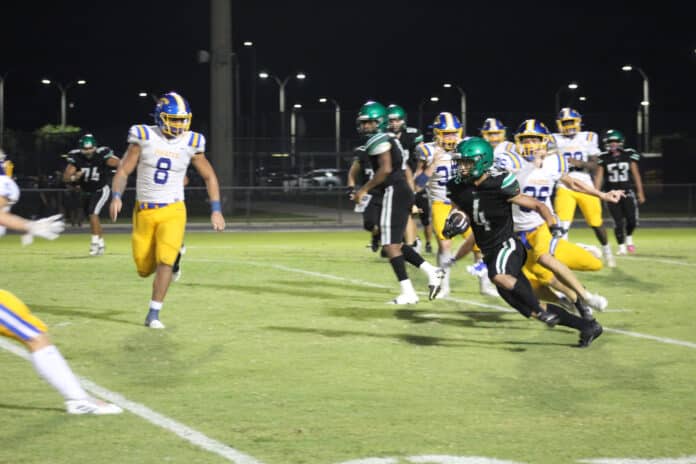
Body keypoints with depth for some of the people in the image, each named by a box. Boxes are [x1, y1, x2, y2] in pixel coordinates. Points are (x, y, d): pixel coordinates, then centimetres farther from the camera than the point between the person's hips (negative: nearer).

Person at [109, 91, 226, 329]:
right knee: (144, 270, 7)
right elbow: (123, 171, -4)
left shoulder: (190, 143, -3)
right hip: (144, 211, 1)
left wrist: (216, 210, 2)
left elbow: (209, 176, 8)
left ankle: (153, 315, -6)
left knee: (165, 262, -17)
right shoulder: (144, 138, -8)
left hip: (173, 212, 0)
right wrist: (116, 196, -21)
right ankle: (173, 251, 42)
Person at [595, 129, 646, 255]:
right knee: (618, 222, -3)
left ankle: (629, 238, 24)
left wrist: (640, 192, 4)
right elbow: (599, 176, 1)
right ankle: (621, 247, 11)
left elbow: (636, 174, 5)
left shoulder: (629, 155, 1)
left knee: (632, 220, -7)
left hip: (627, 192, 0)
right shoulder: (603, 158, 0)